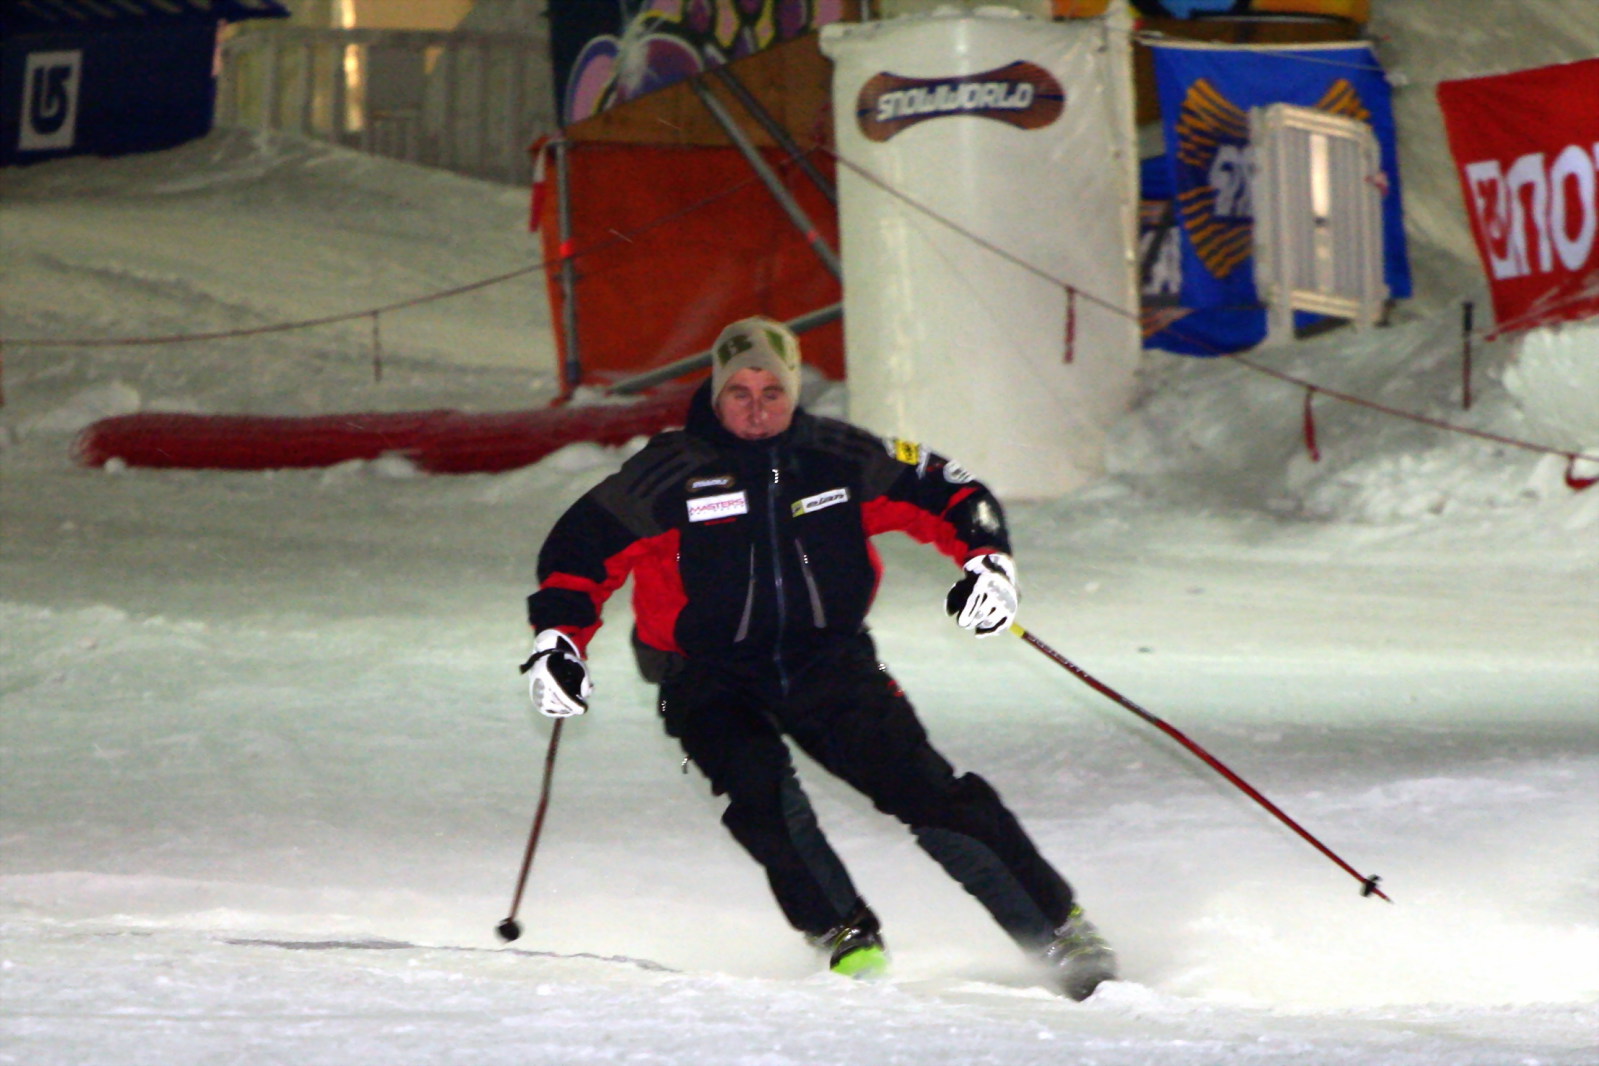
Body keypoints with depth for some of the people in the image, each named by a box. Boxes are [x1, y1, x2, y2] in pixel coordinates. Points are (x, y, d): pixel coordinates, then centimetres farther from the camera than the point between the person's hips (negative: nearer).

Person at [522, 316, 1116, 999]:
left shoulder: (843, 459, -1)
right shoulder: (671, 473, -6)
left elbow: (949, 495, 9)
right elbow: (581, 546, -1)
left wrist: (987, 561, -8)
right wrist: (558, 640, -12)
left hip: (826, 662, 1)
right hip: (710, 679, -1)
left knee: (921, 784, -11)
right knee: (759, 785, -30)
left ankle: (1059, 930, -4)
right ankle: (844, 934, -19)